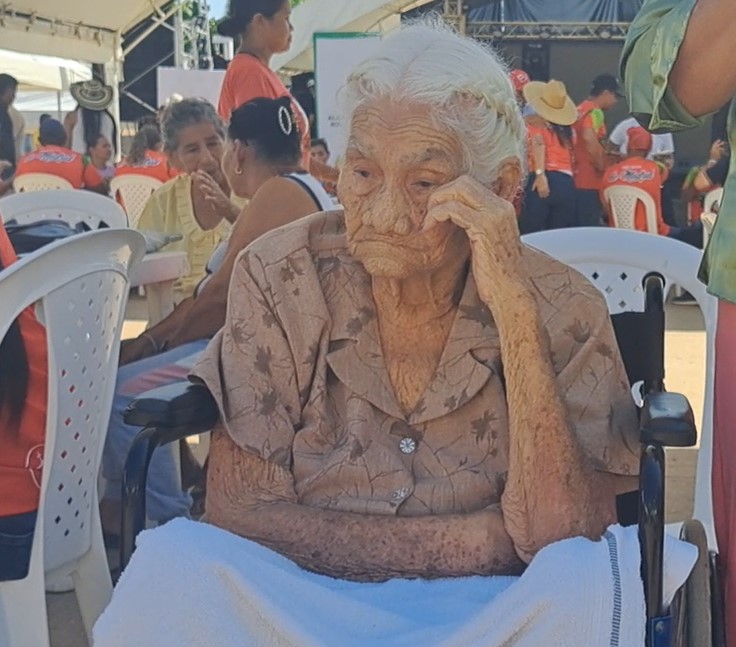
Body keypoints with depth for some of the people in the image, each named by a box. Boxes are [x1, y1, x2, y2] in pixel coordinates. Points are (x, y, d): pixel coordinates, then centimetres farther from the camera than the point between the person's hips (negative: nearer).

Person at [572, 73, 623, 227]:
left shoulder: (580, 110, 18)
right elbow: (589, 138, -28)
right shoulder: (595, 112, -11)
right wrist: (601, 166, -16)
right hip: (589, 181, -9)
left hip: (577, 179, 9)